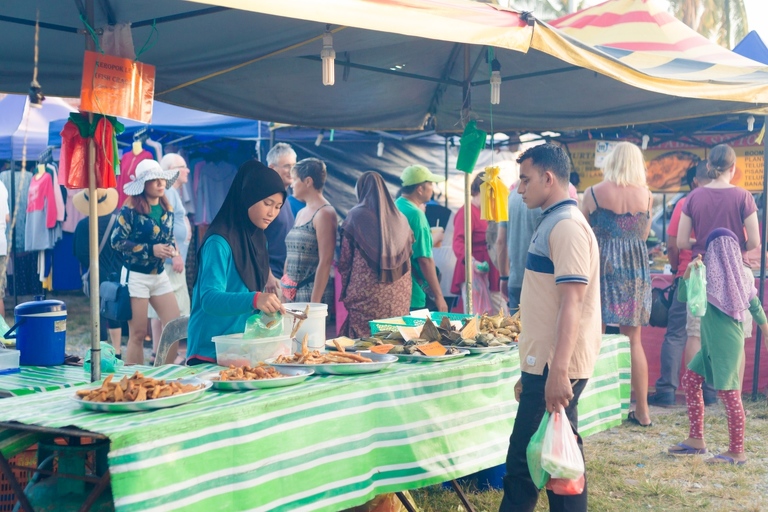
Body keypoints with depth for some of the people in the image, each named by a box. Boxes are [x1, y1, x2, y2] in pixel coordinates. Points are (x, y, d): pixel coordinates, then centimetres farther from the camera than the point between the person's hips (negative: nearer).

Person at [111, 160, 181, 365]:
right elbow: (117, 241, -14)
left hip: (160, 275, 6)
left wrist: (171, 249, -7)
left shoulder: (167, 209, 6)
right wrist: (150, 249, -20)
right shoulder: (130, 209, -12)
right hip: (136, 276, -6)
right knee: (138, 333, 0)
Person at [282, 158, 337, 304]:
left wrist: (314, 303, -20)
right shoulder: (301, 213, 14)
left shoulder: (324, 213, -11)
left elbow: (325, 262, -17)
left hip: (313, 293, -8)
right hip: (294, 293, 8)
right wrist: (284, 292, 14)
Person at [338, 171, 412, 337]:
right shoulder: (400, 219, 10)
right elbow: (408, 256, 14)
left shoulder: (356, 217, -1)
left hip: (366, 294, -4)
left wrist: (346, 292, 14)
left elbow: (344, 262, 1)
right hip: (399, 298, 4)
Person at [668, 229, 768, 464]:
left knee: (729, 392, -4)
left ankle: (737, 452, 1)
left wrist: (688, 270, -6)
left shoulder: (708, 275, -14)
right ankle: (696, 439, 18)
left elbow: (682, 297, -5)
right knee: (690, 379, 14)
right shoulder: (743, 275, 4)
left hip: (724, 343, -7)